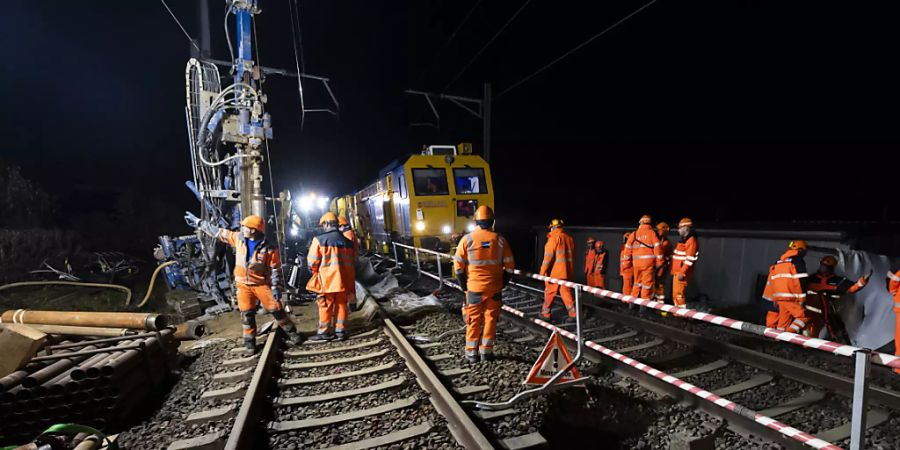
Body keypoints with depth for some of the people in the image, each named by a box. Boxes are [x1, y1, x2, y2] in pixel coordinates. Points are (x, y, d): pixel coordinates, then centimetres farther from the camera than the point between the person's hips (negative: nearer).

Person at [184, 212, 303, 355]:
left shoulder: (269, 247, -15)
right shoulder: (238, 238, -2)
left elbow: (275, 268, -12)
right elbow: (218, 232, 8)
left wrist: (276, 287, -14)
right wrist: (198, 222, 10)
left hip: (262, 283, -4)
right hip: (243, 284, 4)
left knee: (276, 310, -2)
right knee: (247, 315, 7)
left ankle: (292, 333, 12)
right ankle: (249, 343, 19)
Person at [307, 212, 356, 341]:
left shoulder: (319, 239, -11)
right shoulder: (347, 241, 7)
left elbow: (312, 261, -9)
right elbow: (351, 261, 13)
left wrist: (315, 271, 11)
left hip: (326, 279, -5)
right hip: (343, 279, 5)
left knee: (325, 306, 6)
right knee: (341, 304, 12)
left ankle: (324, 332, 15)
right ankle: (340, 331, 17)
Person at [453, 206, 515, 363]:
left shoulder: (467, 239, -7)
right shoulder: (500, 240, -2)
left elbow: (458, 265, -5)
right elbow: (509, 266, 1)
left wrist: (464, 285, 6)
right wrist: (502, 284, 13)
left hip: (474, 287, -1)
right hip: (494, 288, 1)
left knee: (474, 320, 10)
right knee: (490, 319, 12)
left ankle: (471, 352, 16)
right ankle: (486, 351, 18)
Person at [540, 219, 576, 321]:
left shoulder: (554, 238, -11)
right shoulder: (569, 238, 11)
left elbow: (548, 256, -15)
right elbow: (571, 255, 16)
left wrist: (543, 271, -12)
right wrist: (571, 270, 23)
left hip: (555, 271, -6)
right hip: (566, 271, 6)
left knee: (549, 292, 6)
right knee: (566, 292, 9)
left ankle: (545, 313, 14)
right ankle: (573, 313, 4)